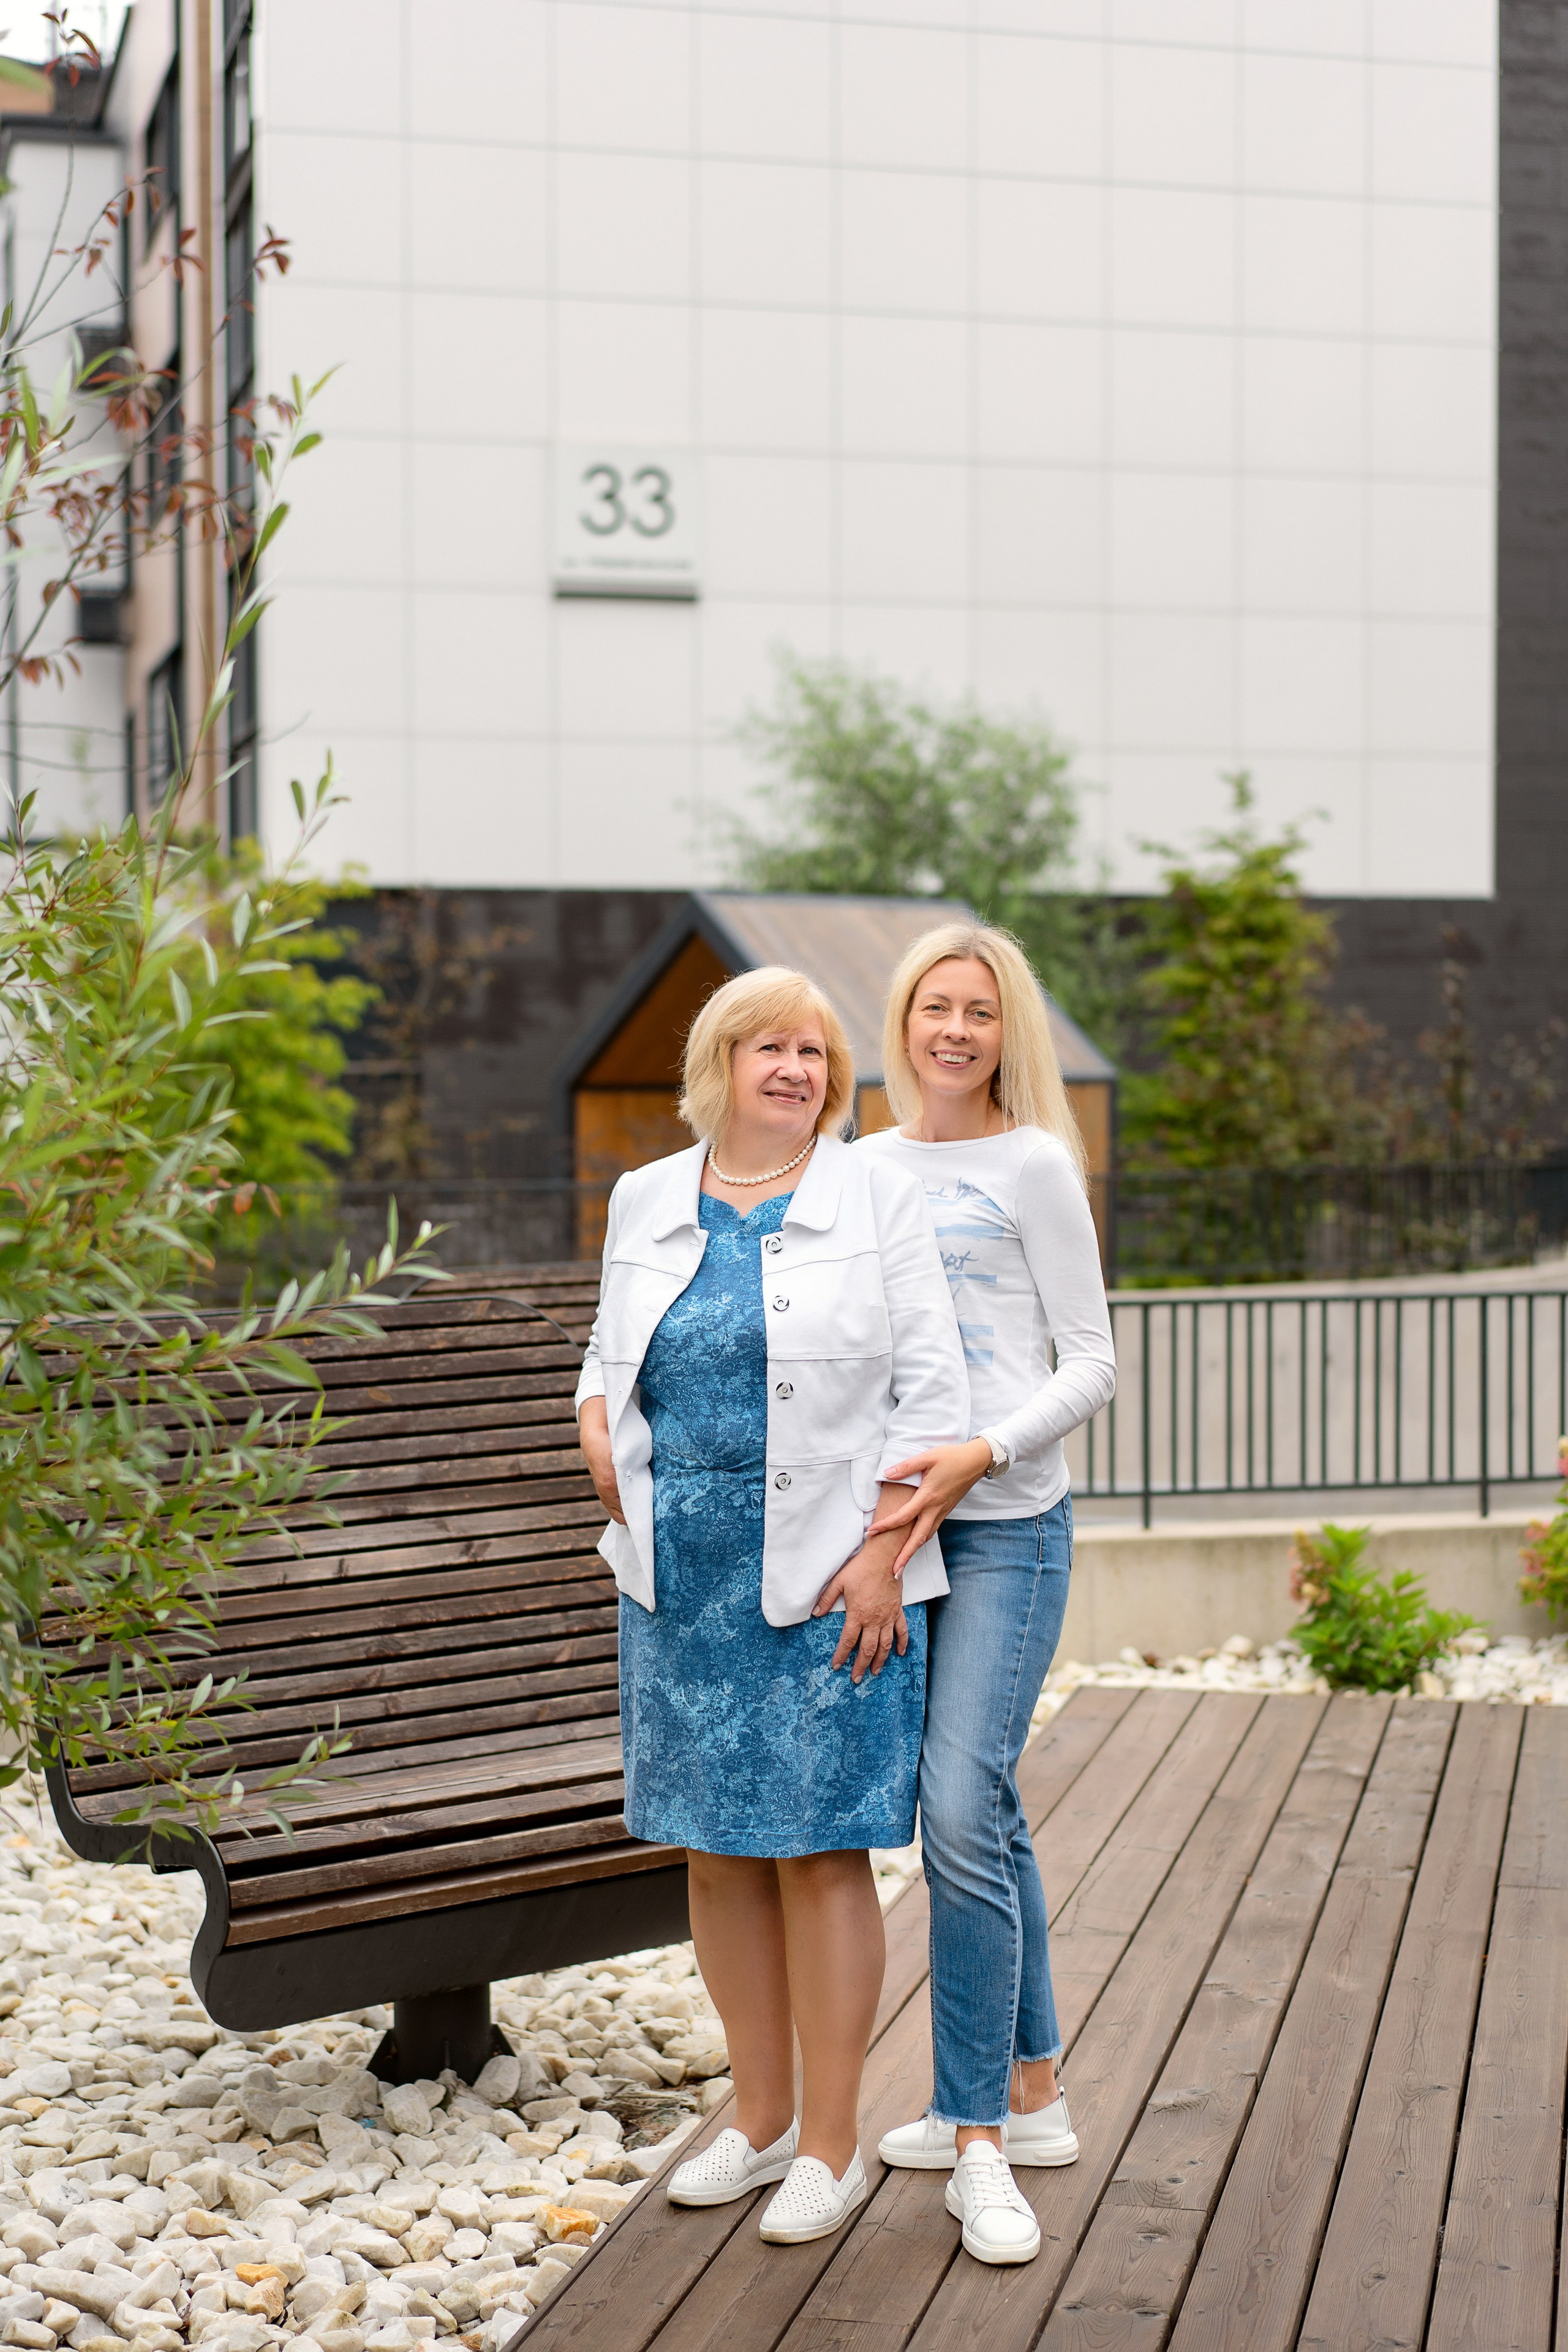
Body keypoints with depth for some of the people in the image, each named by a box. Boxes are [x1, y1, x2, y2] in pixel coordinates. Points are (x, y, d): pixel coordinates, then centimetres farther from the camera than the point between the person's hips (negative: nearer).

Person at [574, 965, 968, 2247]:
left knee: (821, 1852, 0)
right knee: (717, 1851, 11)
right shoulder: (647, 1202, 10)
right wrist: (598, 1423, -1)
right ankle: (763, 2119, 26)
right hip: (683, 1578, 4)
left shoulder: (876, 1198, -1)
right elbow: (613, 1353, 21)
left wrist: (883, 1556, -12)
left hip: (828, 1580, -4)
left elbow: (931, 1395, -5)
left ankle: (833, 2145, 12)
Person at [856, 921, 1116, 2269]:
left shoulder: (1033, 1166, -3)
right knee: (983, 1816, 13)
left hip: (1007, 1526, -6)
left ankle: (979, 2138, -5)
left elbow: (1092, 1366, -5)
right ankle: (1032, 2096, 25)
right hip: (894, 1521, 6)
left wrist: (978, 1455, -19)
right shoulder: (863, 1170, 13)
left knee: (963, 1813, -14)